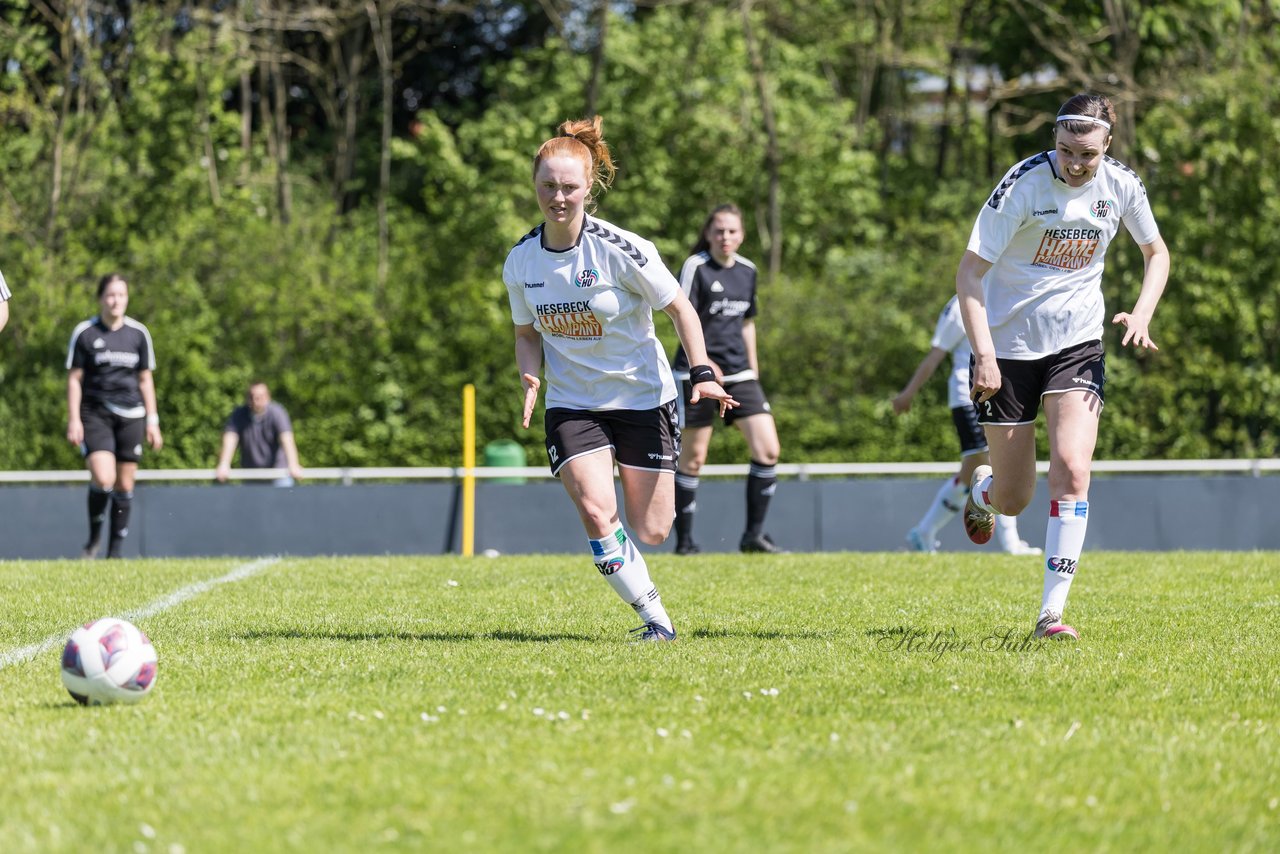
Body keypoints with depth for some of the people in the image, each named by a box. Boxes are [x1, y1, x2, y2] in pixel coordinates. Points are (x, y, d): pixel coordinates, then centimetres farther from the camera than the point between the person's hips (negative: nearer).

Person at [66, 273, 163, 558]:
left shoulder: (138, 333, 6)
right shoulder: (84, 333, -2)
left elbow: (145, 379, 12)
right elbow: (74, 378, 2)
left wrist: (152, 422, 9)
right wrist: (73, 420, -5)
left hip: (131, 416, 3)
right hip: (95, 414, -3)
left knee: (124, 485, 2)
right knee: (103, 479, -19)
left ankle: (115, 550, 12)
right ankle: (94, 536, 5)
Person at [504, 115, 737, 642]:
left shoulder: (621, 250, -16)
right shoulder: (520, 262, -3)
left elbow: (680, 308, -6)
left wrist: (702, 373, -17)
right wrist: (531, 380, -9)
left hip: (642, 398, -2)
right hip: (571, 405, 2)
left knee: (650, 533, -2)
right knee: (596, 511, -21)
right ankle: (654, 617, -7)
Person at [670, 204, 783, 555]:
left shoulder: (747, 271, 11)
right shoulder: (695, 267, -9)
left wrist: (753, 368, 21)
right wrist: (701, 360, -29)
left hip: (738, 373, 5)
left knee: (768, 450, -7)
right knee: (692, 459, 1)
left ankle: (754, 534, 2)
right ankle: (684, 540, 12)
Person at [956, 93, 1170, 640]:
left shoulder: (1121, 186, -6)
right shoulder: (1024, 185, -18)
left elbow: (1157, 252, 13)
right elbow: (968, 273, -16)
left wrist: (1142, 314, -4)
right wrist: (984, 354, -26)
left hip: (1077, 343, 2)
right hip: (1009, 344, -2)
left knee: (1071, 472, -19)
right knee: (1013, 500, 5)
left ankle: (1051, 613, -14)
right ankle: (981, 487, 45)